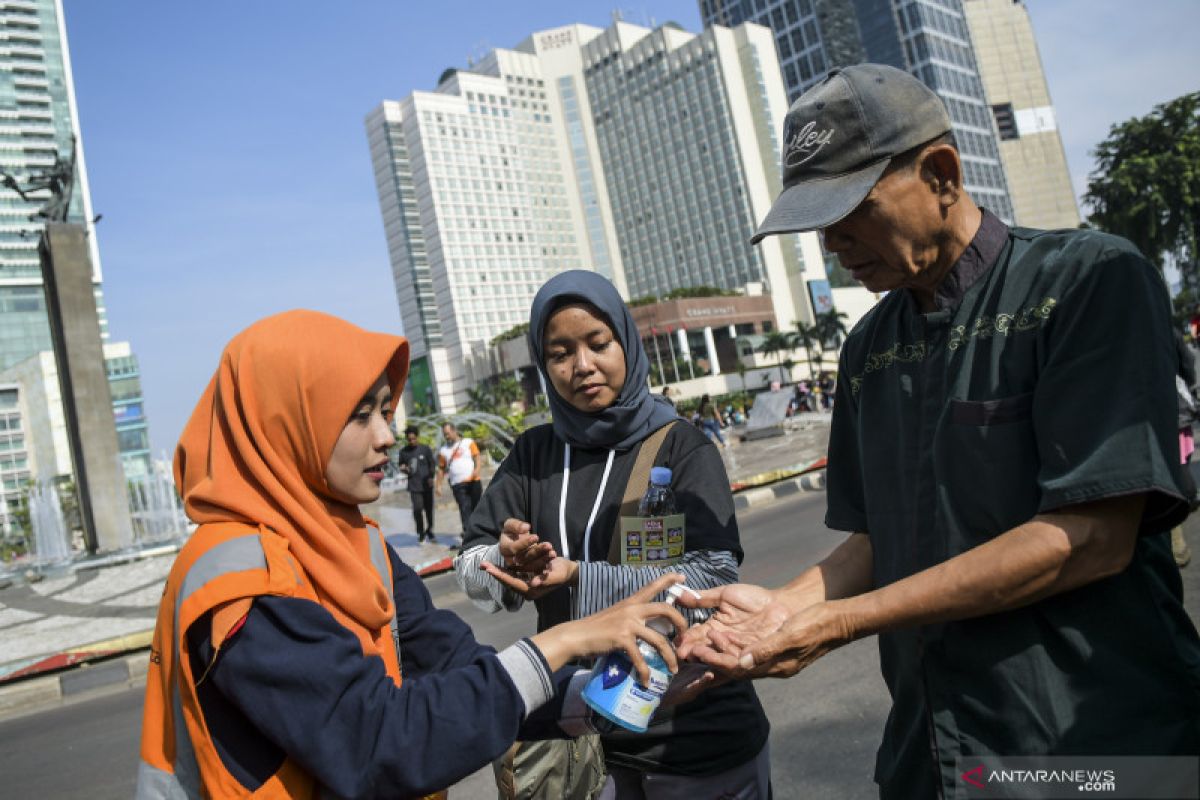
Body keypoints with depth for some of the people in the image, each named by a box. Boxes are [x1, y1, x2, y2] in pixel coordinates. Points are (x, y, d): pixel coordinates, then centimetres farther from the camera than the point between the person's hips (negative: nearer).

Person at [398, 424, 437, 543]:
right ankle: (421, 533, 5)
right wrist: (404, 469, -8)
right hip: (414, 486, 0)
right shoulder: (403, 451, 4)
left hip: (427, 485, 0)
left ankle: (429, 531, 27)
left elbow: (432, 464, 6)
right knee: (417, 509, -13)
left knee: (428, 509, 7)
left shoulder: (425, 449, 1)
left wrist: (431, 477, -8)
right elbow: (401, 466, 15)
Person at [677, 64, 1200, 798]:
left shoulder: (1091, 280, -11)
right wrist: (789, 605, -9)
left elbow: (1091, 538, -20)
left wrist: (835, 622, -20)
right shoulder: (869, 347, 6)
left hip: (1098, 741, -5)